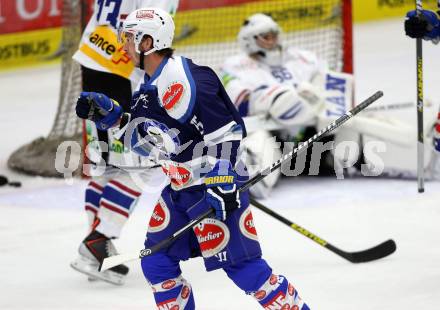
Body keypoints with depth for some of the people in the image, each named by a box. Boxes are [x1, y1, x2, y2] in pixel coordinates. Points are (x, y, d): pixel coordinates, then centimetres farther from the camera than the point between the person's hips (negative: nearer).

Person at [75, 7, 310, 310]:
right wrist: (110, 113, 11)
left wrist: (221, 184, -28)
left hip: (217, 182, -10)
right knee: (157, 262, 9)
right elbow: (152, 131, 23)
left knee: (239, 264, -12)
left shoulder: (178, 80, -21)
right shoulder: (152, 83, 10)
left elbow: (224, 130, -25)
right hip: (181, 187, 10)